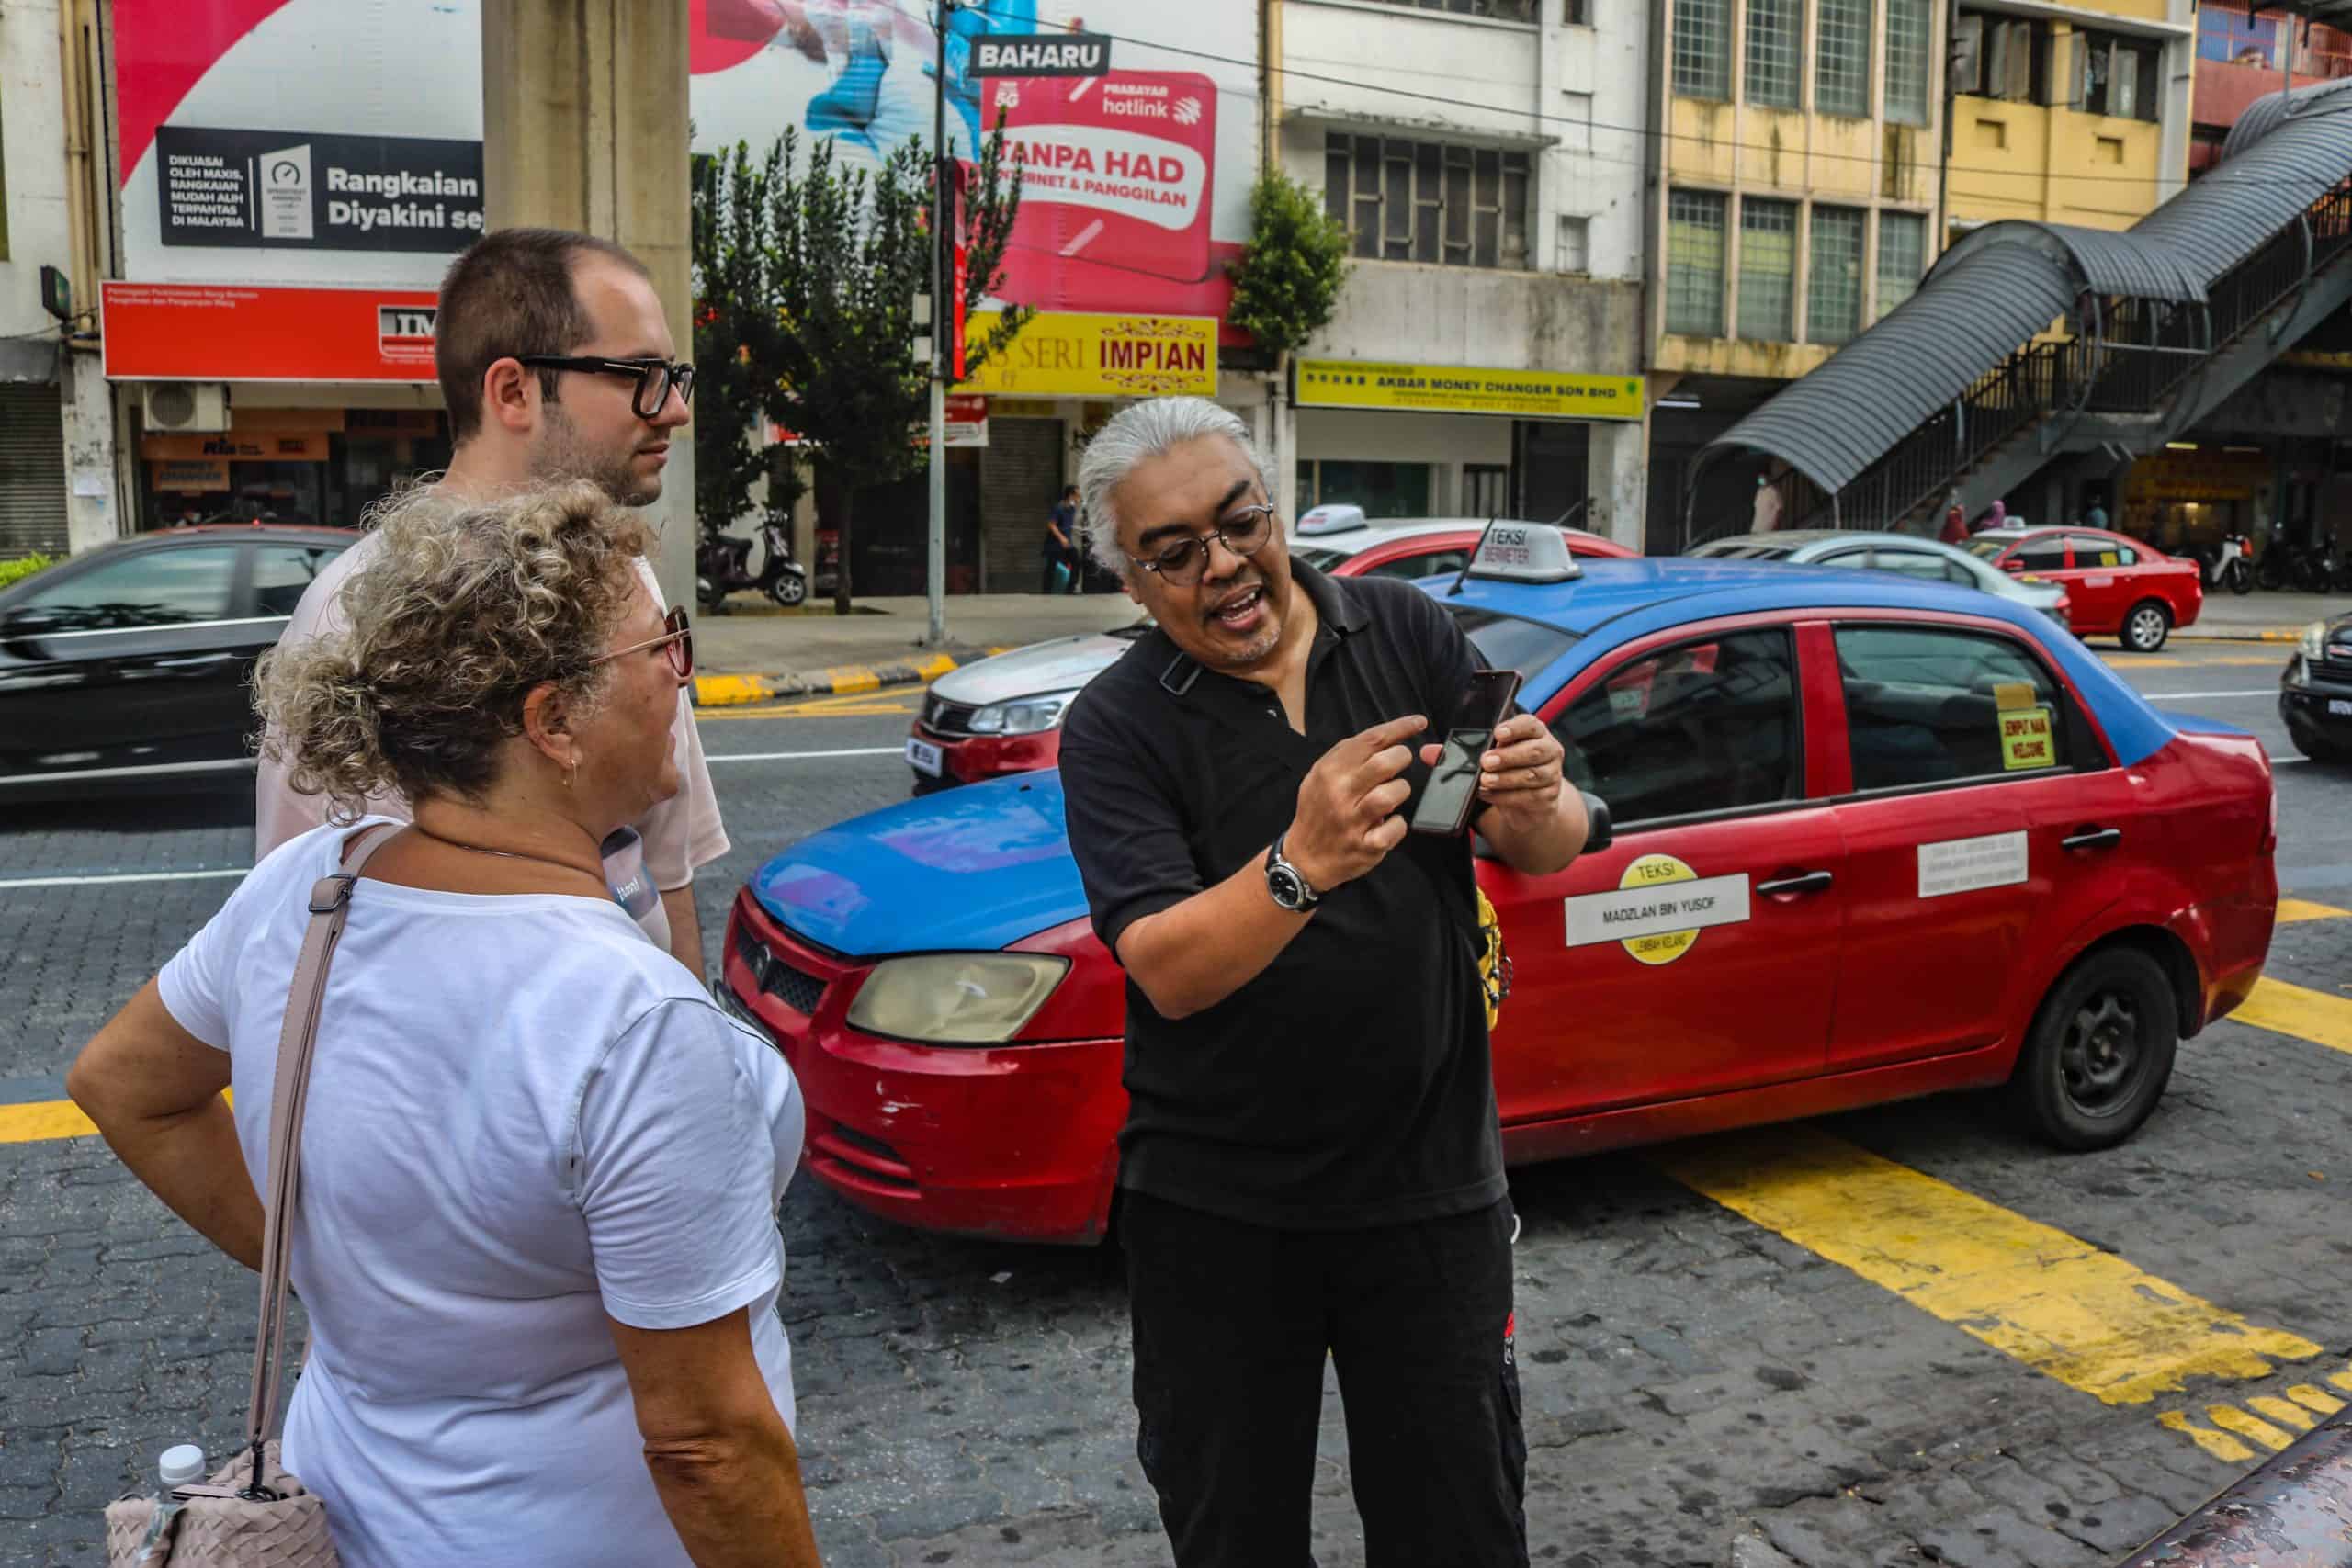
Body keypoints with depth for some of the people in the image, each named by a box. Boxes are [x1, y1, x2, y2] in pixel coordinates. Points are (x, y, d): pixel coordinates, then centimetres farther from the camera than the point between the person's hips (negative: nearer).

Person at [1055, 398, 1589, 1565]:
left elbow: (1550, 850, -1)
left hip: (1433, 1179, 2)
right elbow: (1169, 973, -21)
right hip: (1216, 1205, -1)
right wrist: (1302, 866, -40)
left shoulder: (1409, 633, -1)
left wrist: (1534, 802, -25)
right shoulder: (1116, 727, -10)